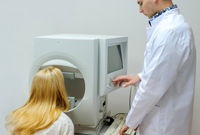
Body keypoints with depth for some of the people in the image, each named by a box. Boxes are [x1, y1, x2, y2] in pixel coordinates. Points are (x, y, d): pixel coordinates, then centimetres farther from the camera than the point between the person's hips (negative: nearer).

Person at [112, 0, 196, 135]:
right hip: (164, 115, 8)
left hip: (164, 121, -8)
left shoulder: (170, 30, -25)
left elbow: (154, 85, -24)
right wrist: (140, 77, 11)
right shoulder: (172, 23, 6)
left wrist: (131, 120, -14)